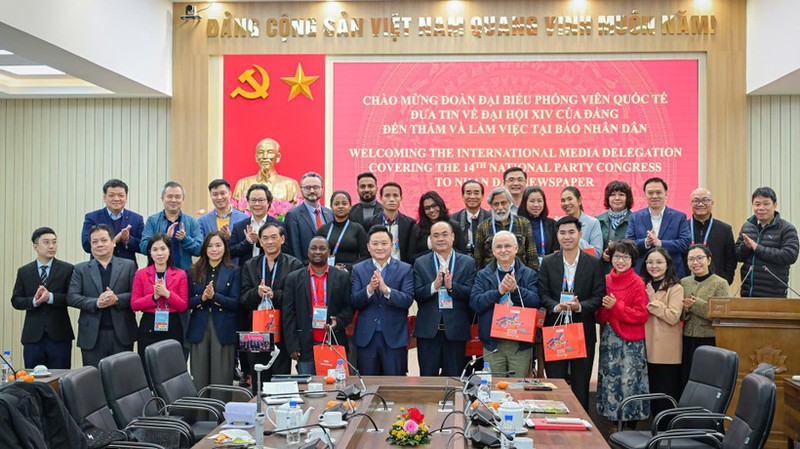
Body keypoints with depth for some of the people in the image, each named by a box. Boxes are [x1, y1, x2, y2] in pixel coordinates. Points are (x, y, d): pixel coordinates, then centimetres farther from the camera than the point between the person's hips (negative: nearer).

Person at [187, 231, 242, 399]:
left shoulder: (233, 272, 4)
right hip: (199, 329, 2)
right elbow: (187, 302, 6)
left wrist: (214, 296, -17)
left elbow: (236, 303, -4)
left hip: (223, 330, -2)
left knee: (222, 379, -1)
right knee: (199, 378, 4)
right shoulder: (194, 272, 11)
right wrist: (202, 298, -13)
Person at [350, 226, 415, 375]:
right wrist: (369, 289, -22)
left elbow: (408, 300, -10)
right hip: (366, 337, 1)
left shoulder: (405, 269, 2)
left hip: (394, 337, -1)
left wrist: (386, 290, -26)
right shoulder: (358, 269, 6)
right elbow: (354, 303, -3)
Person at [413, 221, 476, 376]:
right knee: (427, 376, 7)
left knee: (454, 377, 8)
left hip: (456, 330, 0)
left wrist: (451, 286, -20)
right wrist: (434, 286, -20)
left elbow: (471, 294, -5)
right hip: (428, 330, 0)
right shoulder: (420, 263, 6)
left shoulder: (468, 263, 5)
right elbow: (416, 294, -3)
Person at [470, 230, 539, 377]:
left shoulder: (529, 275, 6)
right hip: (492, 342, 1)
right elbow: (474, 303, -6)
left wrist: (516, 289, -21)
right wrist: (499, 291, -17)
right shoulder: (483, 275, 8)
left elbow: (536, 301, -7)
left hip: (521, 344, 0)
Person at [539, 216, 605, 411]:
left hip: (583, 331, 0)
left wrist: (580, 306, -19)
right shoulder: (548, 262, 6)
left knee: (581, 385, 6)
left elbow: (599, 296, -1)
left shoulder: (594, 263, 3)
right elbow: (543, 293, 1)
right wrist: (556, 307, -19)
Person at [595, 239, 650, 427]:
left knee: (628, 381, -3)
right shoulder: (606, 280, 9)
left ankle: (630, 422, 8)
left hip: (630, 343, -5)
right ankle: (612, 417, 17)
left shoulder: (637, 283, -7)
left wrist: (615, 306, -18)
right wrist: (602, 307, -6)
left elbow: (642, 315, -11)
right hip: (609, 339, 5)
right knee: (609, 380, 8)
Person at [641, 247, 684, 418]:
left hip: (666, 352, -6)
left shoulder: (675, 288, -6)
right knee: (651, 393, 13)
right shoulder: (643, 285, 13)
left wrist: (653, 300, -14)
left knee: (667, 396, 1)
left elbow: (673, 317, -18)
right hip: (647, 348, 6)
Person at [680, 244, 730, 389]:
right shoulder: (684, 283, 10)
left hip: (711, 342, -4)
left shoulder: (721, 284, -3)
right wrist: (685, 310, -9)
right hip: (688, 342, 4)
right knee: (686, 382, 6)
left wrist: (697, 305, -19)